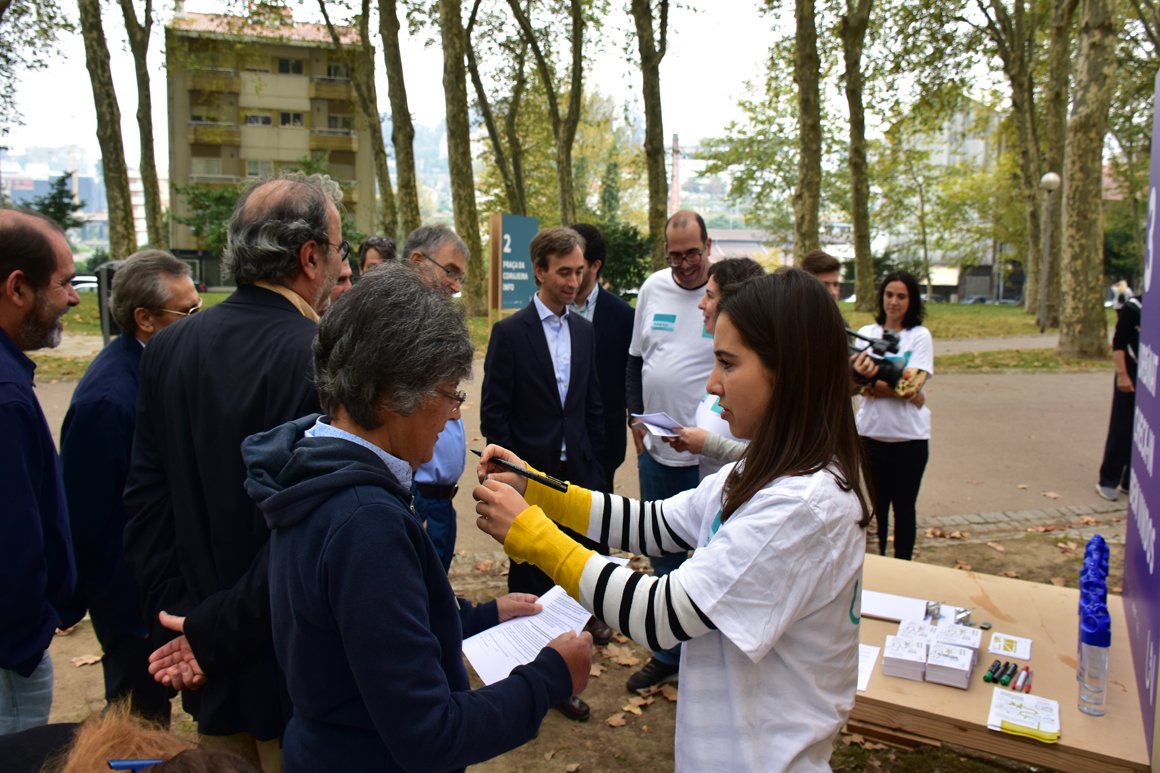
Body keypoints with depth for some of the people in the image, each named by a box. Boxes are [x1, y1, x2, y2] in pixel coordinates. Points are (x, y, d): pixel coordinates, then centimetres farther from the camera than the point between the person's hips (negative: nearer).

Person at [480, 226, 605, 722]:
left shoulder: (584, 331, 8)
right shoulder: (510, 332, -6)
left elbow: (592, 406, 13)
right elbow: (493, 414, -7)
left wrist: (593, 467, 8)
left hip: (575, 475, 4)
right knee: (528, 580, 8)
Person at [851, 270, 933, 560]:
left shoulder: (920, 336, -1)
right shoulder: (866, 333, 5)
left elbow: (912, 384, -13)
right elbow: (858, 381, -8)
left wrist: (873, 382, -27)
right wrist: (908, 393, -21)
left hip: (910, 435, -1)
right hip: (872, 431, 2)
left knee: (904, 506, 9)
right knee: (877, 503, 10)